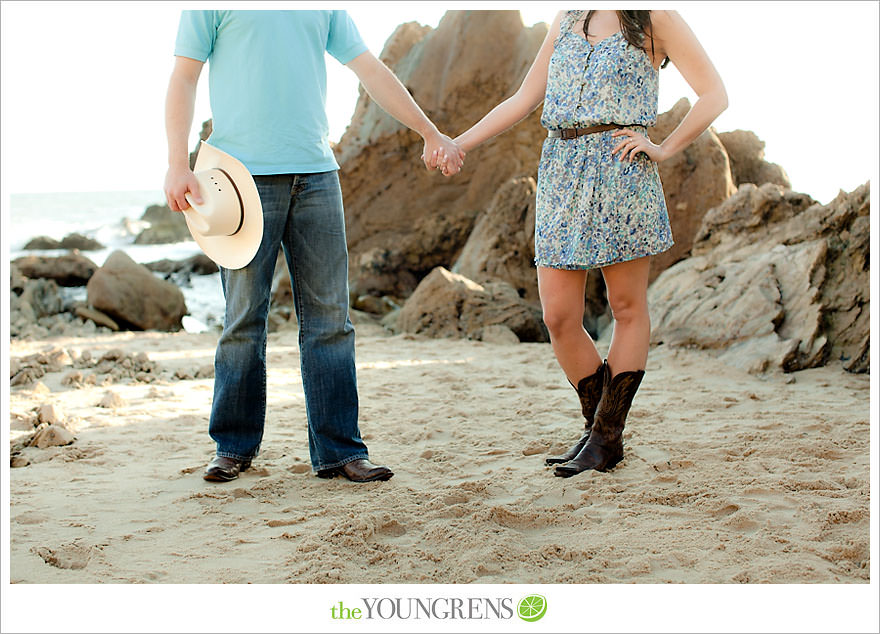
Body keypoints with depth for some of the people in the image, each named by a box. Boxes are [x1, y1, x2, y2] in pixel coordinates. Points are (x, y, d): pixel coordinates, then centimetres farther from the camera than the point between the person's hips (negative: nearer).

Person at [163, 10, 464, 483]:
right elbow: (183, 79, 2)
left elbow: (371, 71, 20)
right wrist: (177, 164, -9)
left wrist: (430, 132, 19)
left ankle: (339, 451, 6)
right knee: (244, 318, 1)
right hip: (245, 173, -3)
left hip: (315, 172, 4)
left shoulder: (325, 9, 17)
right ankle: (234, 447, 15)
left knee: (329, 316, 0)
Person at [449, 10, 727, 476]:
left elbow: (714, 96, 2)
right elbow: (522, 101, 18)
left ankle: (606, 437, 9)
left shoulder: (655, 19, 6)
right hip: (560, 170, 5)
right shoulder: (567, 19, 19)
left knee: (628, 308, 1)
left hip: (621, 170, -4)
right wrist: (456, 144, 8)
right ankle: (599, 426, 15)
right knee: (559, 318, -1)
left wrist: (663, 150, -5)